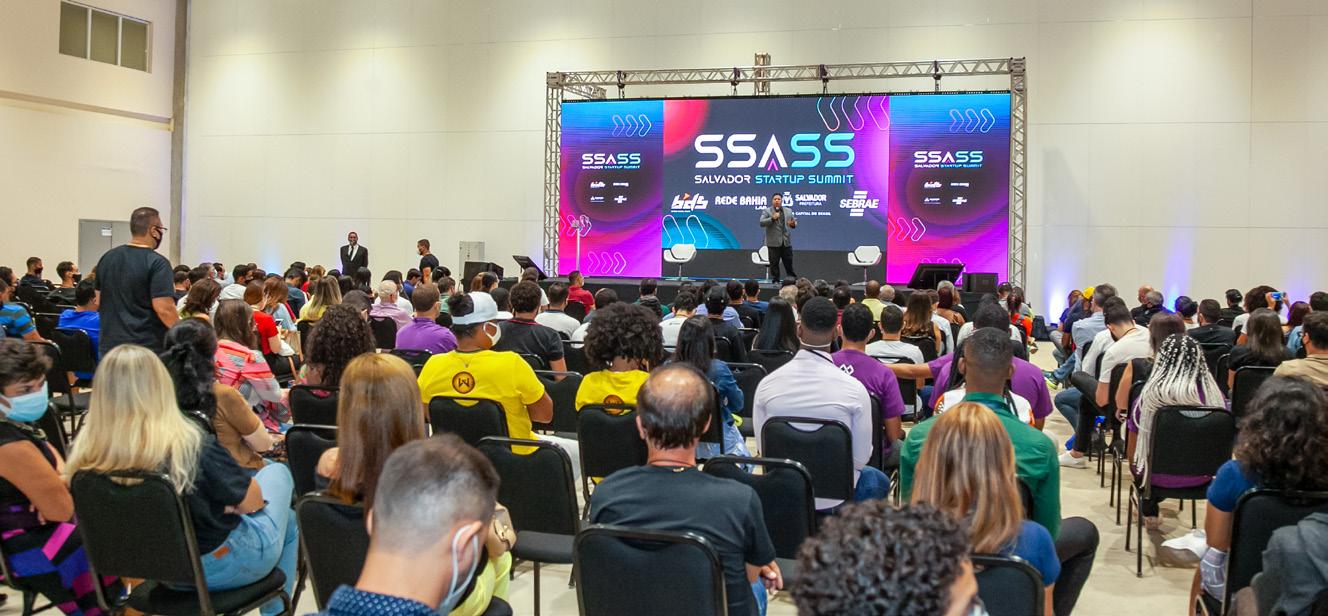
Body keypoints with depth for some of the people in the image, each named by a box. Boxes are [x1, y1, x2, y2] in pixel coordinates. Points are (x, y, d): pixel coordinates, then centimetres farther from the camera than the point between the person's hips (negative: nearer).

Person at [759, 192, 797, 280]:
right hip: (773, 243, -3)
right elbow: (762, 223, -10)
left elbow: (794, 222, 19)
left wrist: (793, 224, -5)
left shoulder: (788, 211, 13)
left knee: (789, 263, 6)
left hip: (786, 242, 3)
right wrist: (772, 218, -22)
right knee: (774, 264, 2)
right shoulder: (766, 211, 1)